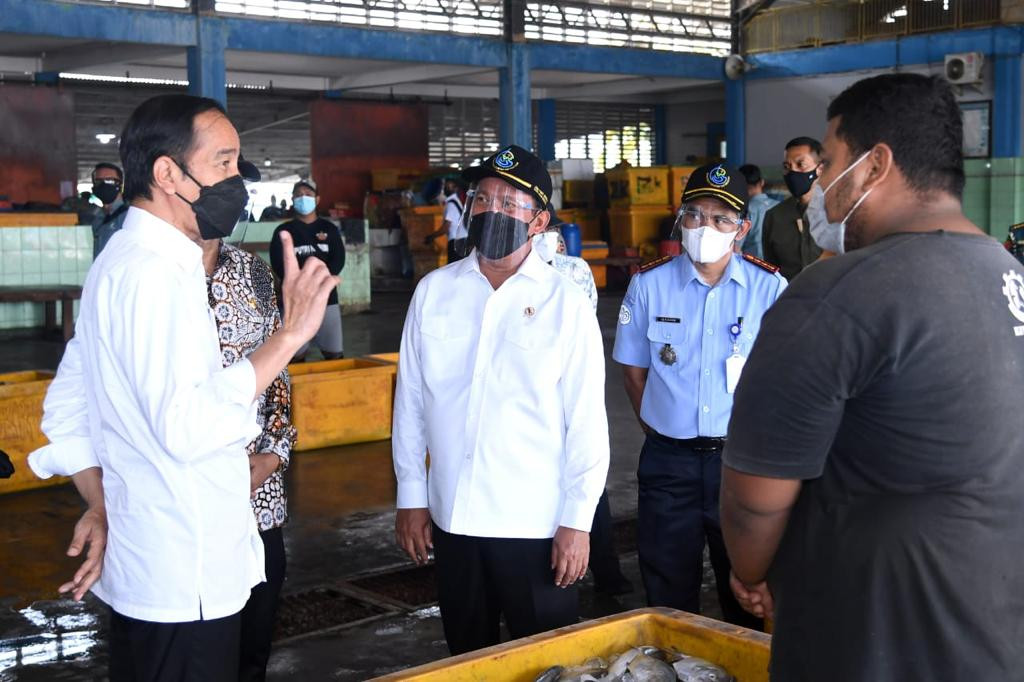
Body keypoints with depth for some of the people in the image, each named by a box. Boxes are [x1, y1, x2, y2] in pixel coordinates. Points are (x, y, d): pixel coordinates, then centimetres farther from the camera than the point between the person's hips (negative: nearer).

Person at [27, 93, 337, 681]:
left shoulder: (125, 261, 12)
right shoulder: (155, 272, -20)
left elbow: (65, 410, 17)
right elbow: (187, 427, -30)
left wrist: (103, 507, 13)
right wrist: (289, 335, -25)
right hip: (185, 583, -10)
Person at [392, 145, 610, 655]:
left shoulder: (566, 303, -5)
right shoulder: (433, 291, 2)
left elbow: (587, 422, -6)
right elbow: (410, 401, 6)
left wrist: (577, 521, -8)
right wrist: (410, 497, 6)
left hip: (538, 525, -2)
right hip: (451, 519, 3)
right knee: (466, 659, 18)